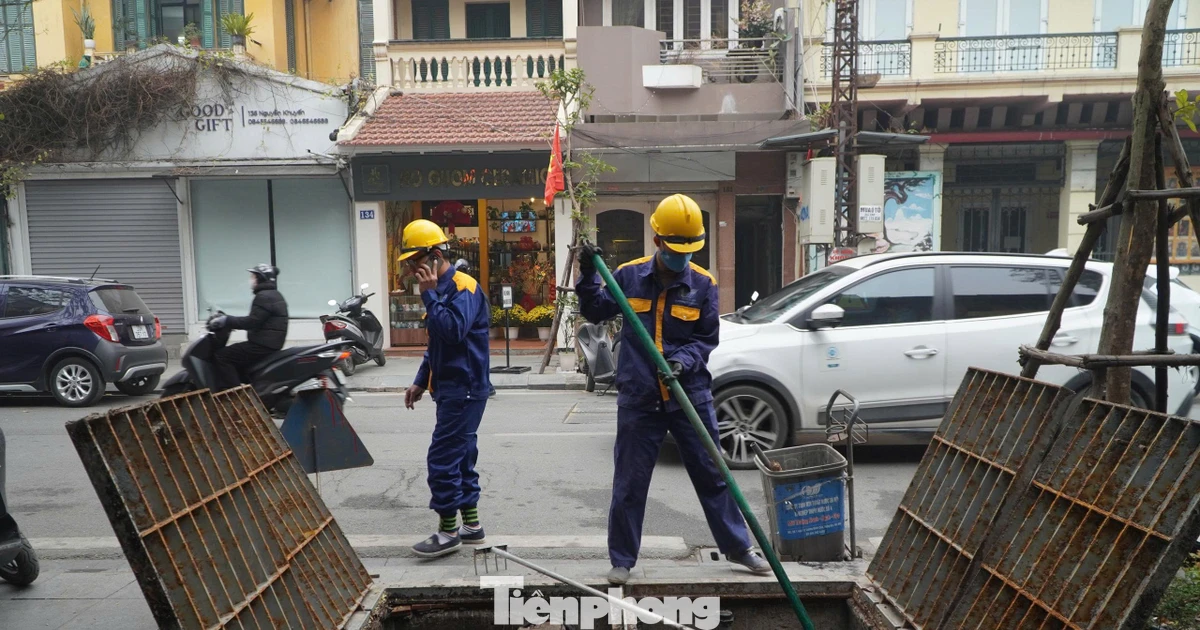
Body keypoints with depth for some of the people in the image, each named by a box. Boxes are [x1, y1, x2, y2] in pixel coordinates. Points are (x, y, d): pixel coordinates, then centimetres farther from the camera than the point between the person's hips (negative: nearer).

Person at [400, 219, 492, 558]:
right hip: (451, 388, 10)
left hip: (464, 389, -10)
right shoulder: (441, 289, 16)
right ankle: (471, 525, 23)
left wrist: (430, 294, -21)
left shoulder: (463, 287, -14)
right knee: (460, 456, 14)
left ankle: (448, 531, 3)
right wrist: (421, 381, 17)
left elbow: (452, 331, -29)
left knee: (442, 459, -7)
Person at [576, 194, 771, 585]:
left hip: (690, 395, 0)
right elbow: (596, 313, 10)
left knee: (712, 476, 11)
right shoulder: (629, 276, 0)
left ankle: (738, 548, 28)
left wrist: (684, 361, -18)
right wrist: (588, 276, -5)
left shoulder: (703, 284, -1)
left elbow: (707, 339, 1)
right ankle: (622, 559, 22)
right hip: (639, 399, 0)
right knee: (629, 483, 7)